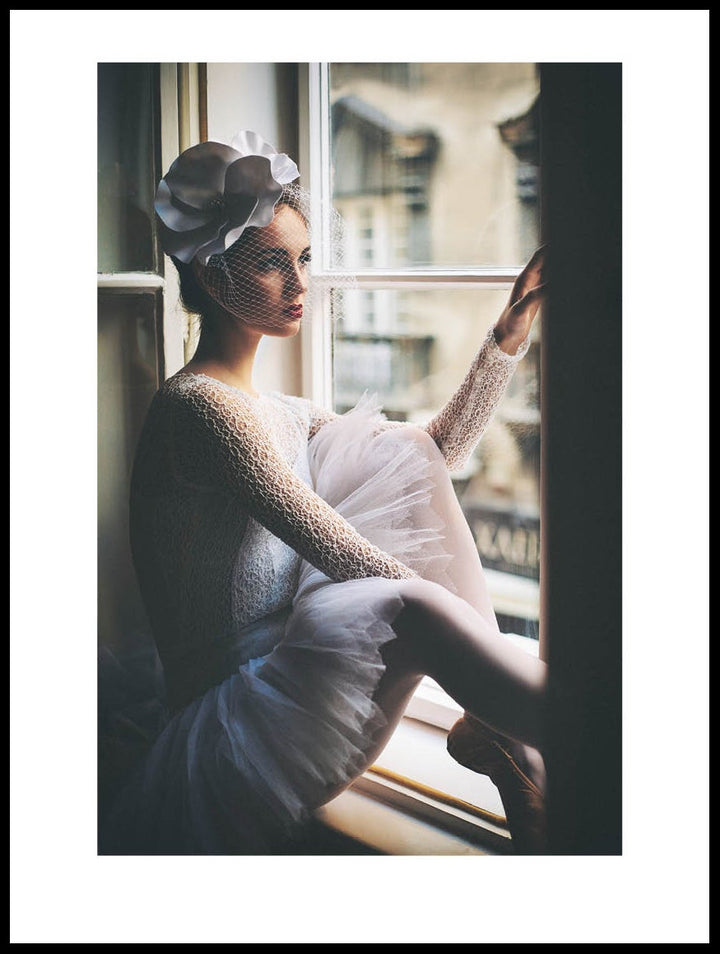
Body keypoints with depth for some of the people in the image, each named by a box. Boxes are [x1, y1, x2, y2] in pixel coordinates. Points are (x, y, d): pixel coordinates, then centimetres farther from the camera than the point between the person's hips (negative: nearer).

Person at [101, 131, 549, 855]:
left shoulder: (285, 416, 15)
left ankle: (494, 729, -9)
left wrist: (510, 332, 8)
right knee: (406, 607, -37)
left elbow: (437, 451, 18)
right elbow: (339, 555, -22)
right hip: (235, 723, -10)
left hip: (293, 668, 10)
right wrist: (469, 626, -20)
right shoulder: (199, 406, -16)